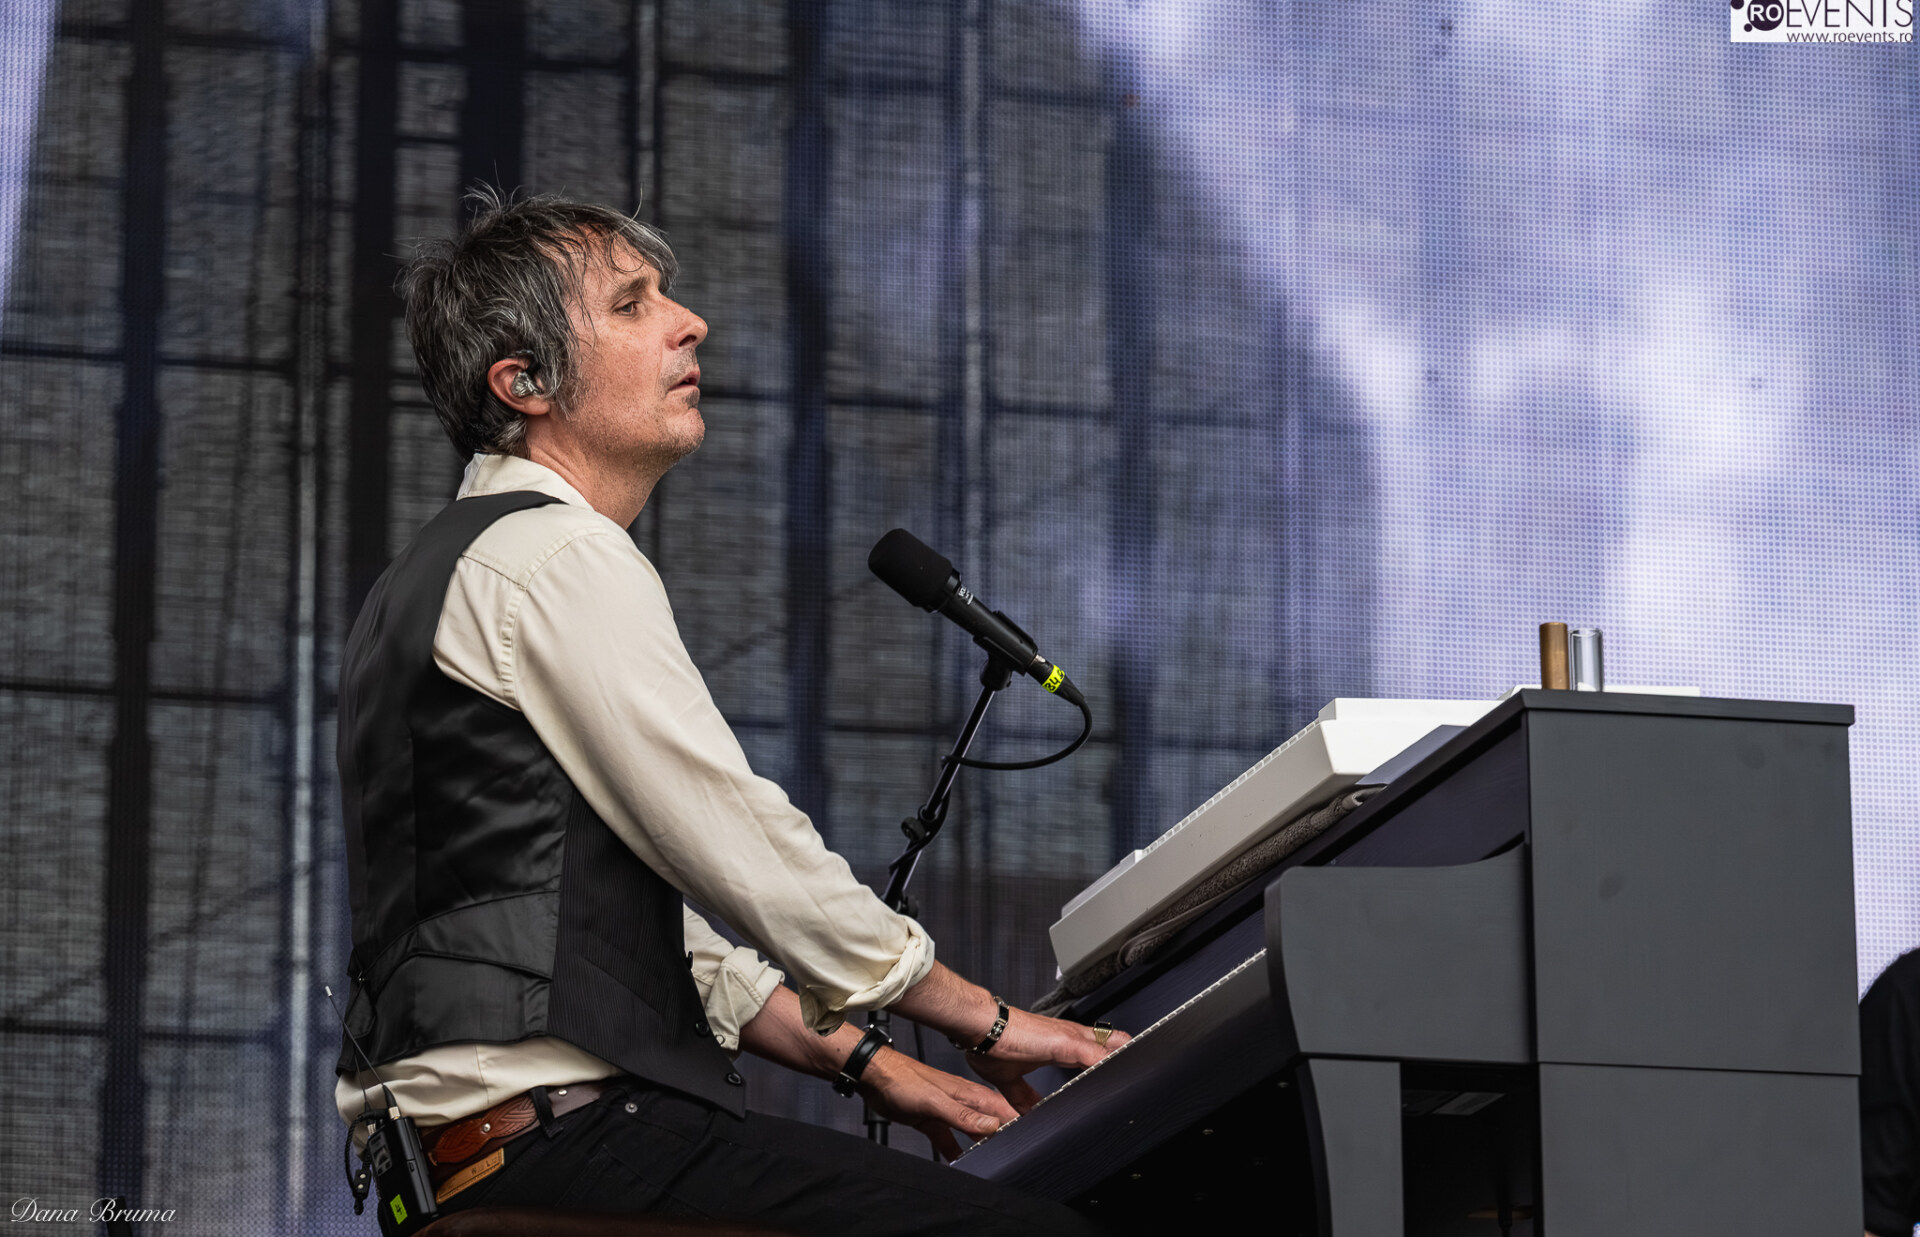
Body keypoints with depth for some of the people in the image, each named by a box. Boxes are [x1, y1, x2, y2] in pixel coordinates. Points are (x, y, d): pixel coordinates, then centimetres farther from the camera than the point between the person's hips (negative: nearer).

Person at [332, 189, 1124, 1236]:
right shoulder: (556, 559, -6)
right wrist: (982, 1019, 4)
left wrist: (869, 1066, 21)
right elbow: (749, 858, -8)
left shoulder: (431, 581, 26)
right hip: (557, 1146, -10)